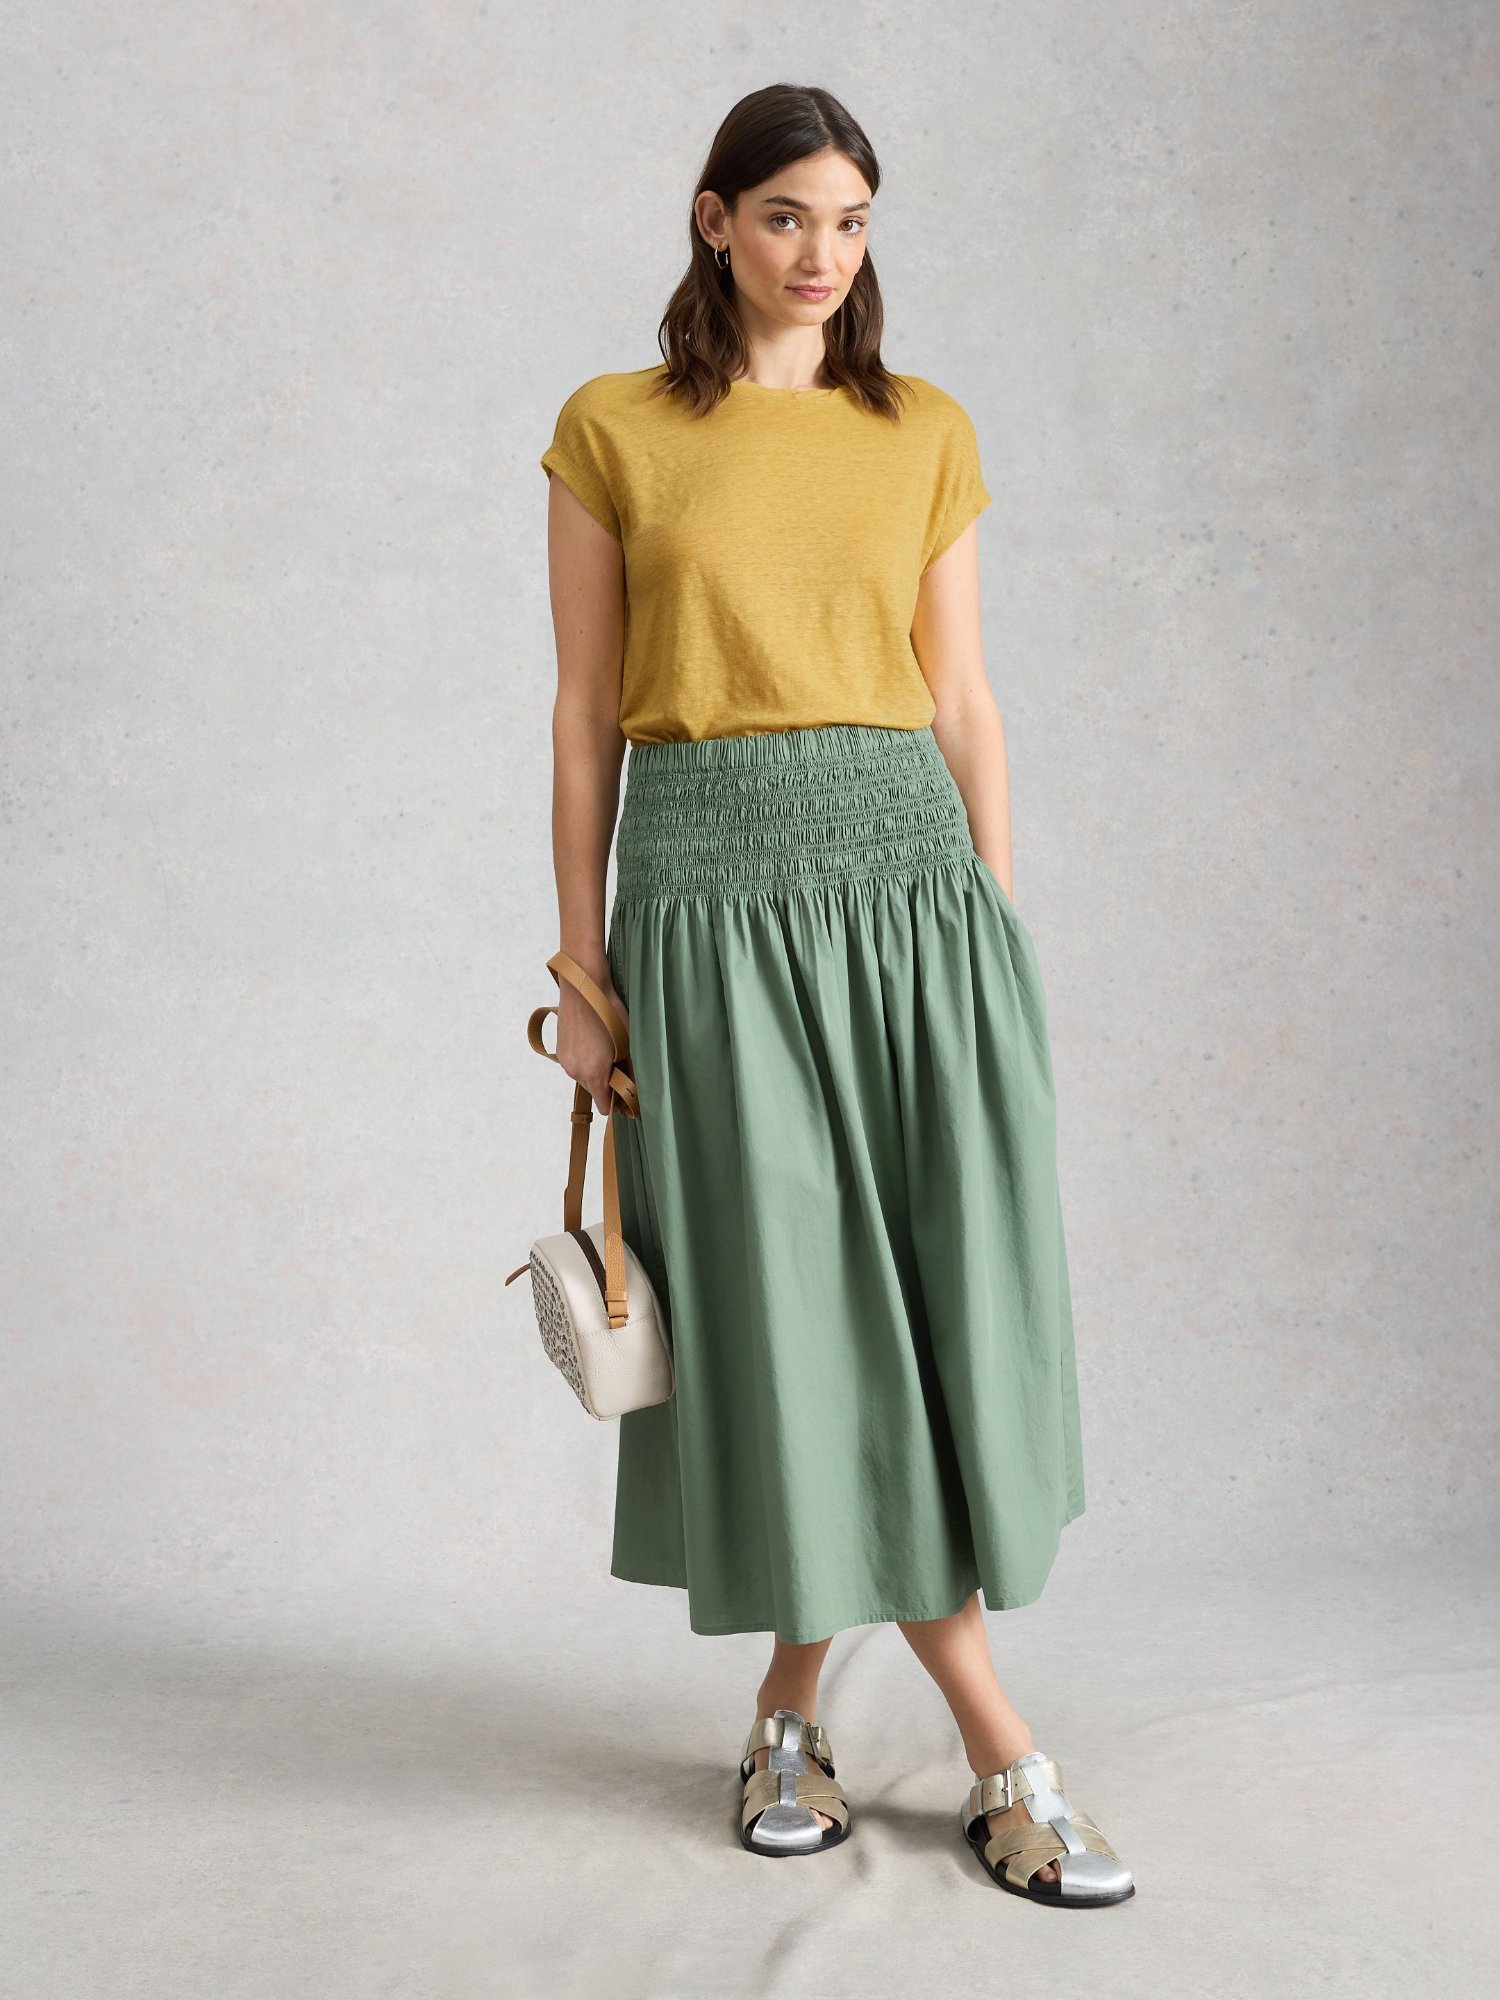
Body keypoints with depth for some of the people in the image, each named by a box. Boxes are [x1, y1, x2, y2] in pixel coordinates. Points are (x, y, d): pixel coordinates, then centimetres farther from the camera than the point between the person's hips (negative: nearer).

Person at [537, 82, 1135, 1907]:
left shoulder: (927, 434, 12)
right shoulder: (612, 429, 5)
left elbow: (962, 697, 11)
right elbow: (585, 713, 4)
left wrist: (1000, 920, 4)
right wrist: (581, 964, 0)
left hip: (907, 872, 3)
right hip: (708, 885, -2)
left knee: (933, 1287, 0)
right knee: (794, 1298, -3)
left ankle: (794, 1701, 21)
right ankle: (998, 1753, 8)